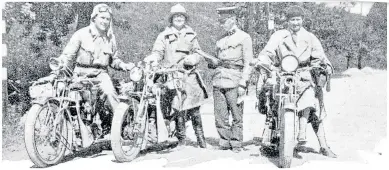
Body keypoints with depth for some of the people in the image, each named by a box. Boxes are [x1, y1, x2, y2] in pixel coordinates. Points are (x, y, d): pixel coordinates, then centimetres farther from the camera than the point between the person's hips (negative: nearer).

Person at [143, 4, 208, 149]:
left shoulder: (191, 35, 19)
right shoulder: (164, 35, 10)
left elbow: (198, 53, 20)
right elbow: (158, 51, 0)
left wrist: (193, 58, -2)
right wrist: (152, 58, -22)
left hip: (190, 74, 2)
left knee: (194, 109, 1)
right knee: (179, 109, -7)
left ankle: (201, 138, 15)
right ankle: (181, 139, 9)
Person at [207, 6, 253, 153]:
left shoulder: (244, 37, 3)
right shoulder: (221, 40, 20)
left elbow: (247, 63, -2)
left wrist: (243, 84, -10)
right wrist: (213, 63, 3)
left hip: (234, 80, -5)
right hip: (219, 80, 5)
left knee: (236, 115, -1)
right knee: (220, 114, 4)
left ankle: (236, 143, 8)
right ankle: (224, 141, 14)